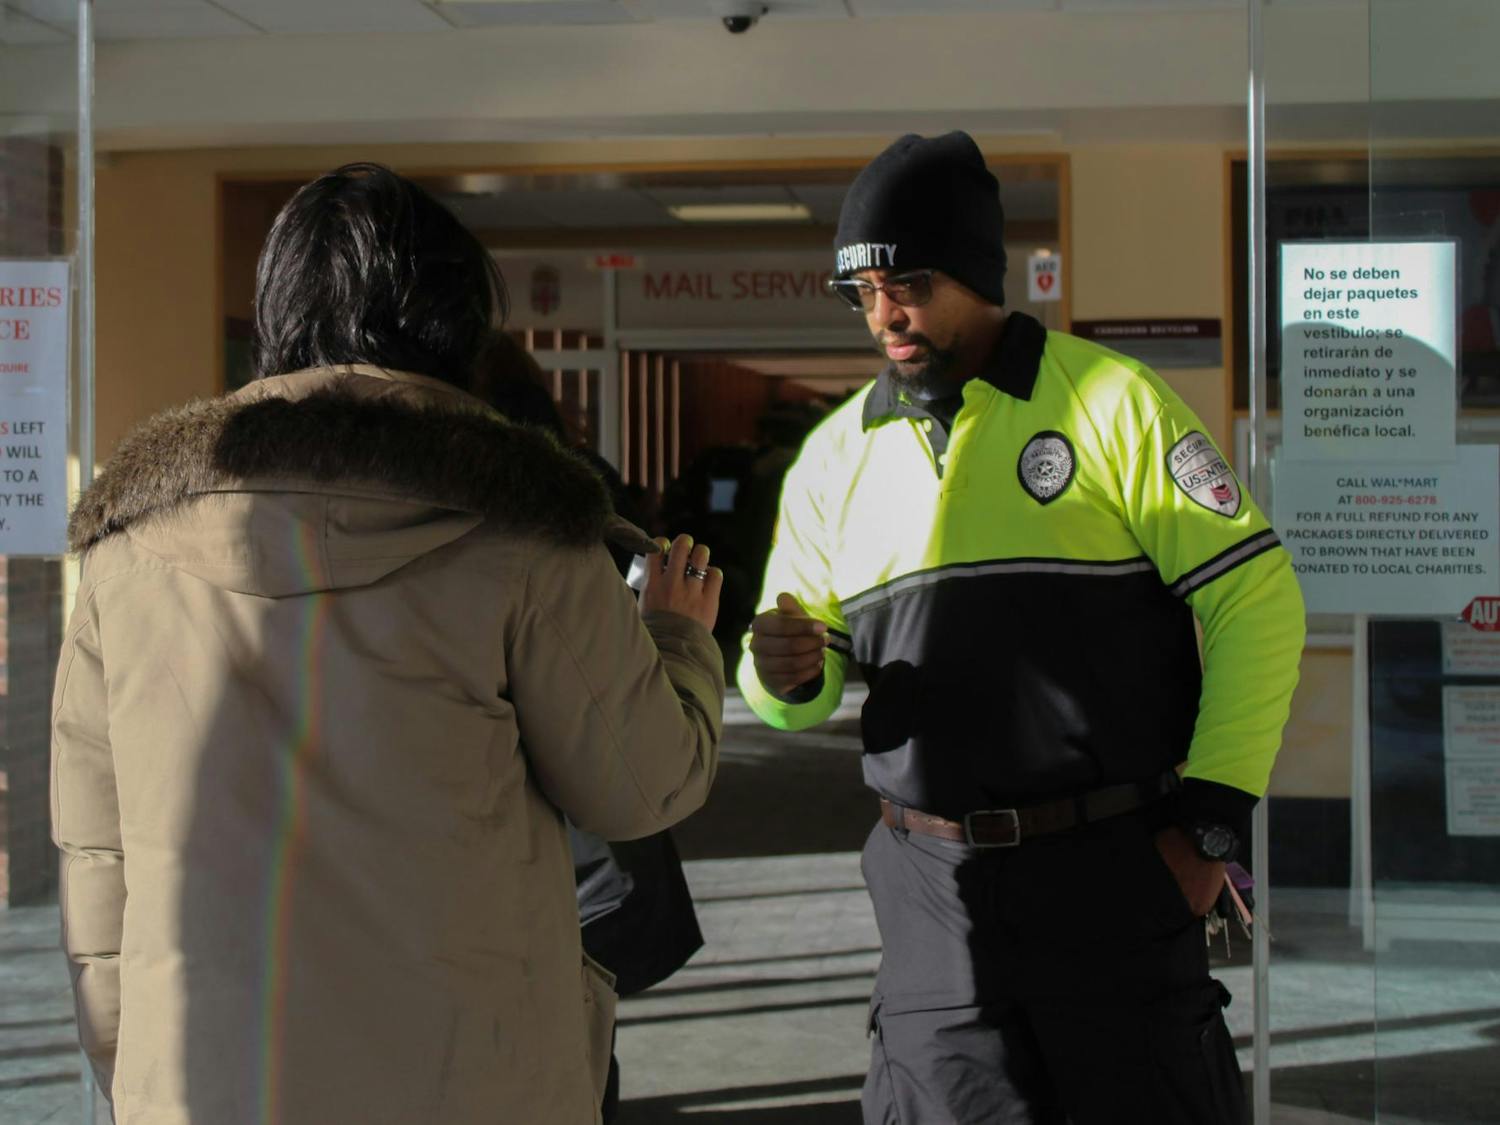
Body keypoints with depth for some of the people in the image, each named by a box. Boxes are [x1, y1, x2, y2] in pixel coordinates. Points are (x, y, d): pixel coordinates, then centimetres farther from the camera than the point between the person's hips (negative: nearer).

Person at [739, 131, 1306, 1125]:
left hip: (1111, 872, -3)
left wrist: (1210, 821, -8)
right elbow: (806, 679, 15)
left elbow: (1256, 596, -5)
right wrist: (786, 674, -10)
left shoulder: (1112, 401, -3)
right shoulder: (836, 456, 11)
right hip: (932, 884, 4)